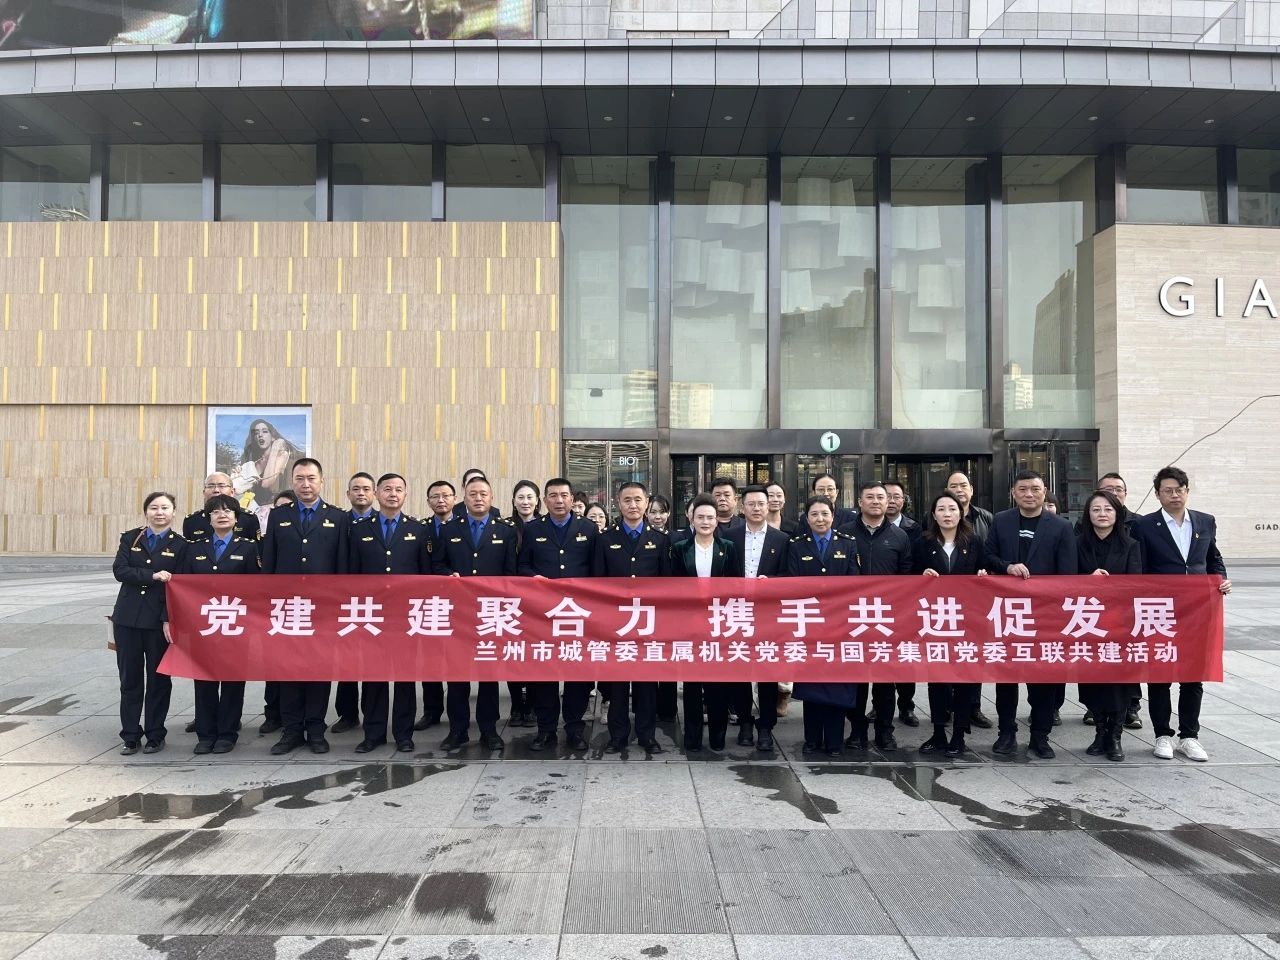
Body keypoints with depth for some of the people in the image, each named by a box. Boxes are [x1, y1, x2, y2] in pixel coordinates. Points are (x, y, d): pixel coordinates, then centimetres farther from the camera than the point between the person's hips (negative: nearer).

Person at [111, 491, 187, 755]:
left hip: (160, 621, -2)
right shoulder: (130, 538, 7)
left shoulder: (180, 545, -1)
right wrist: (153, 576, -19)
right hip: (127, 618, 2)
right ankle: (130, 735, 19)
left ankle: (155, 735, 18)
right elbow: (119, 570, -7)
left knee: (158, 679, 6)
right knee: (130, 679, 8)